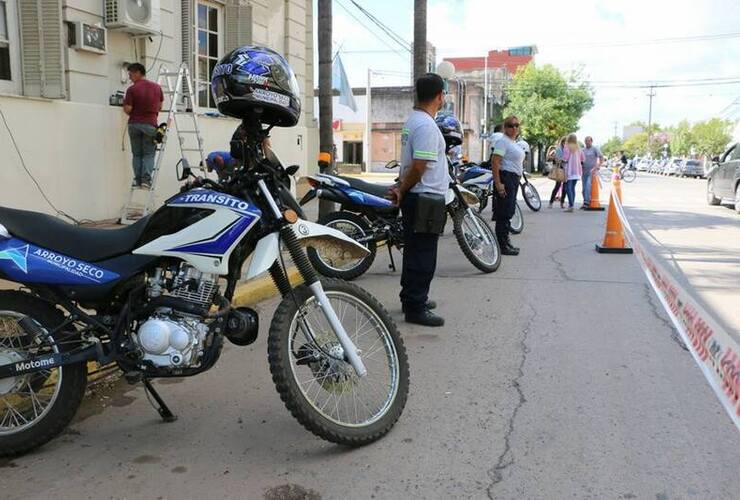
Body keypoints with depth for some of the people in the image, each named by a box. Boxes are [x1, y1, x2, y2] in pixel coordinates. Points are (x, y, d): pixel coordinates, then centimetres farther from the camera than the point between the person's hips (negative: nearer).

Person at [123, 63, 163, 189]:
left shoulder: (132, 89, -8)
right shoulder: (157, 87, 3)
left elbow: (127, 110, -9)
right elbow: (160, 107, 11)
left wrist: (124, 103, 12)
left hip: (134, 124, -1)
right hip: (150, 124, 1)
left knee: (137, 154, 9)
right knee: (148, 154, 5)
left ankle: (138, 180, 6)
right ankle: (146, 179, -8)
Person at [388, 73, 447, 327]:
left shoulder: (412, 120, 13)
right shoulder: (427, 126, -19)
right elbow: (419, 167, -23)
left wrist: (402, 189, 13)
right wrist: (403, 191, -10)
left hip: (414, 197, 10)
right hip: (426, 199, -10)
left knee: (414, 251, 17)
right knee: (423, 255, -4)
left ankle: (411, 299, 28)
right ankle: (415, 308, 1)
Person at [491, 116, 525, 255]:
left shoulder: (514, 143, 19)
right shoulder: (503, 141, -11)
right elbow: (495, 162, -21)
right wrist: (498, 183, -26)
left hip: (514, 179, 10)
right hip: (505, 178, -10)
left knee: (509, 211, 14)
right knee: (504, 212, -9)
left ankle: (506, 241, 23)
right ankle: (502, 245, -5)